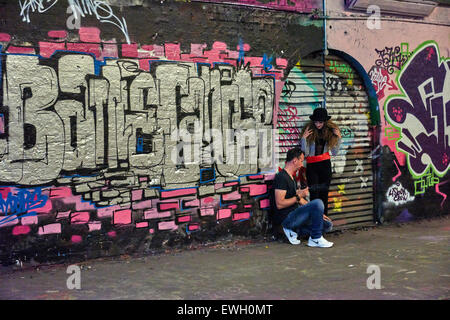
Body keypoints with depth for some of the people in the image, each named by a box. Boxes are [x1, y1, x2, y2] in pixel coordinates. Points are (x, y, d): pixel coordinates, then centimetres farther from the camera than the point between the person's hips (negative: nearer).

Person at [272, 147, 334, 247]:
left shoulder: (291, 178, 18)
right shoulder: (281, 177, -14)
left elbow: (301, 200, 23)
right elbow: (279, 204, -22)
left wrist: (319, 213, 16)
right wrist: (298, 196, -15)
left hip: (293, 215, 10)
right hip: (286, 218, -10)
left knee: (327, 225, 5)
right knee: (318, 202, -25)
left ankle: (294, 229, 3)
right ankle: (316, 239, -14)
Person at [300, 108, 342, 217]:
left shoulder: (330, 131, 2)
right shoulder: (309, 131, -7)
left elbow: (334, 152, 8)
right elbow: (305, 154, -9)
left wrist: (339, 138, 0)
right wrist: (303, 138, -18)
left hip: (325, 165, 3)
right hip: (311, 166, -3)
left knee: (324, 194, 5)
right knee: (314, 195, -9)